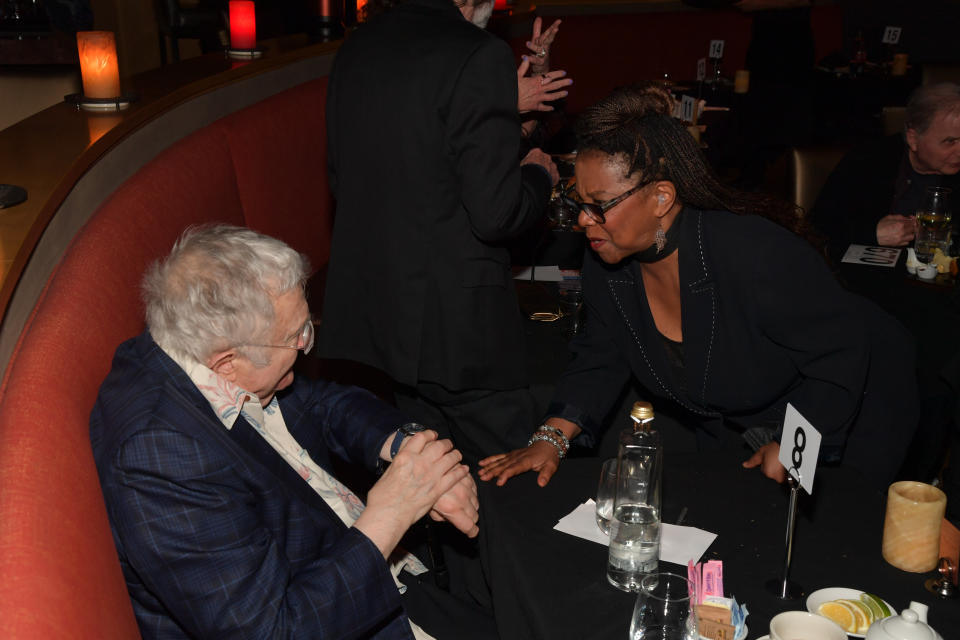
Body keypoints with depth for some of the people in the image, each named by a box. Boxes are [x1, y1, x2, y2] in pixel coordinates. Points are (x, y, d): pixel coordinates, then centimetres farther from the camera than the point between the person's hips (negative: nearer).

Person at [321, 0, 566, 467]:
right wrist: (539, 175, 2)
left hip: (366, 302, 8)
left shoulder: (355, 47, 6)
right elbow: (495, 214, -21)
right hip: (454, 322, -8)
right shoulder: (480, 55, -17)